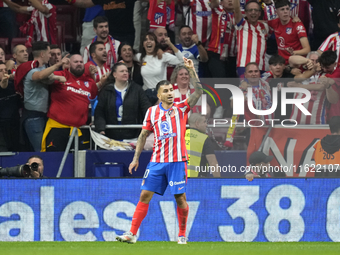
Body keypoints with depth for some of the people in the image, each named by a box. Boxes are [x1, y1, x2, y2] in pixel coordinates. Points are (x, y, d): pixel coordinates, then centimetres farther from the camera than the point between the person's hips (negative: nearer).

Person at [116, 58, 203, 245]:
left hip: (177, 161, -2)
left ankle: (182, 235, 13)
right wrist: (136, 158, 11)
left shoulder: (181, 108, 3)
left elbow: (198, 92, -8)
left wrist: (192, 70, -16)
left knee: (180, 198, -1)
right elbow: (143, 135, 15)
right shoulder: (152, 112, 9)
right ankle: (132, 234, 0)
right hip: (157, 161, 2)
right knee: (145, 195, -2)